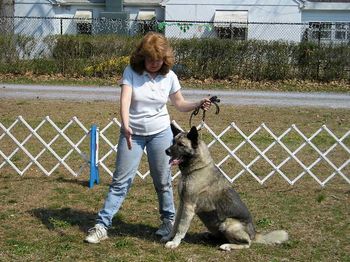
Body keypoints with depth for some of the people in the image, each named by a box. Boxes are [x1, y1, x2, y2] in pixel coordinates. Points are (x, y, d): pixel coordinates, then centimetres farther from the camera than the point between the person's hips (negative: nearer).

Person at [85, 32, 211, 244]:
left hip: (160, 133, 1)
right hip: (132, 133, -1)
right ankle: (102, 225, 1)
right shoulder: (131, 72, -10)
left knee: (163, 181, 8)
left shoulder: (169, 76, -2)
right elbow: (125, 100, -23)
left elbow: (180, 104, 9)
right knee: (121, 181, -1)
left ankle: (169, 220, 27)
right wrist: (125, 126, -38)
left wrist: (198, 105, -11)